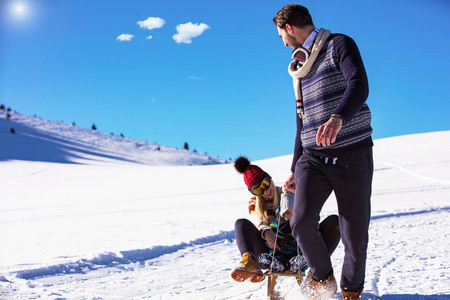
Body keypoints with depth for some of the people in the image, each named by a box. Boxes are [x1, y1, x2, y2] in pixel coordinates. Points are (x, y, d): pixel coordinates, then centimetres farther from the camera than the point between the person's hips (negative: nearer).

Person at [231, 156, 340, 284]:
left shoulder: (288, 194, 14)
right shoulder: (254, 204, 15)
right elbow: (258, 221, -5)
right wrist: (266, 232, -27)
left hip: (299, 252, 0)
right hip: (273, 253, 0)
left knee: (334, 221, -19)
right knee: (241, 224, -18)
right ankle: (251, 264, -47)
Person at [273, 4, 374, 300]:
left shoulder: (340, 44, -2)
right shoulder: (300, 68, 20)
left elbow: (359, 86, -21)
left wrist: (338, 117, -40)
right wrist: (295, 169, 24)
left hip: (352, 154, -5)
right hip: (313, 158, 5)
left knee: (355, 234, -1)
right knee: (301, 221, -14)